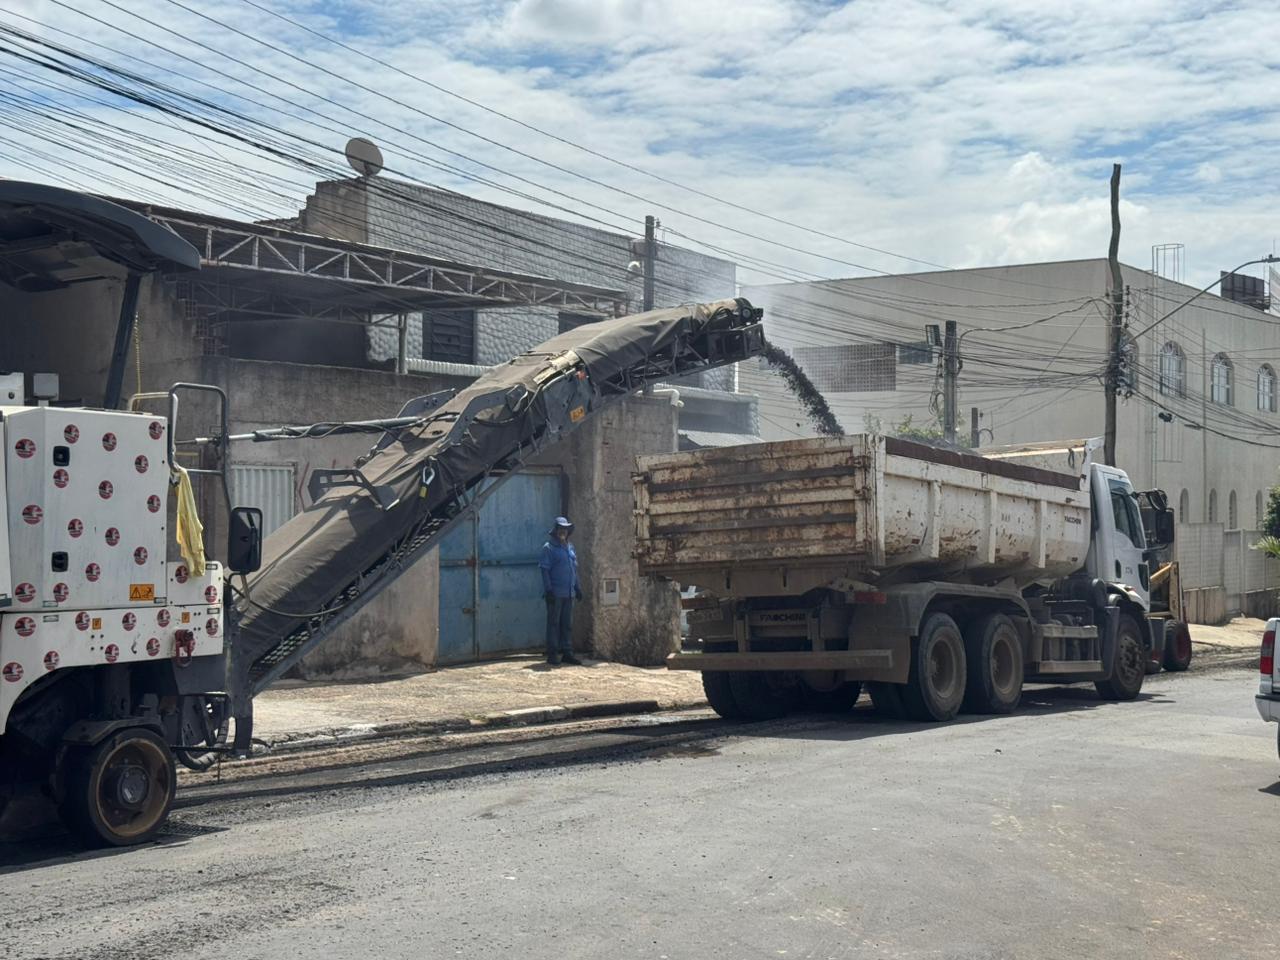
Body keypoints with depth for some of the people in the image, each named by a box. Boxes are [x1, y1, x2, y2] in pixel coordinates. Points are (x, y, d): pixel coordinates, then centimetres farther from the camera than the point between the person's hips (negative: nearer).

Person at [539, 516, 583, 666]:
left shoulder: (570, 547, 17)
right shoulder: (549, 548, -4)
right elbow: (545, 570, -9)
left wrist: (578, 587, 17)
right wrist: (548, 590, -16)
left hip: (569, 593, 7)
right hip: (555, 593, -7)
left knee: (568, 624, 9)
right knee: (554, 623, -3)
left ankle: (566, 652, 14)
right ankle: (552, 654, 0)